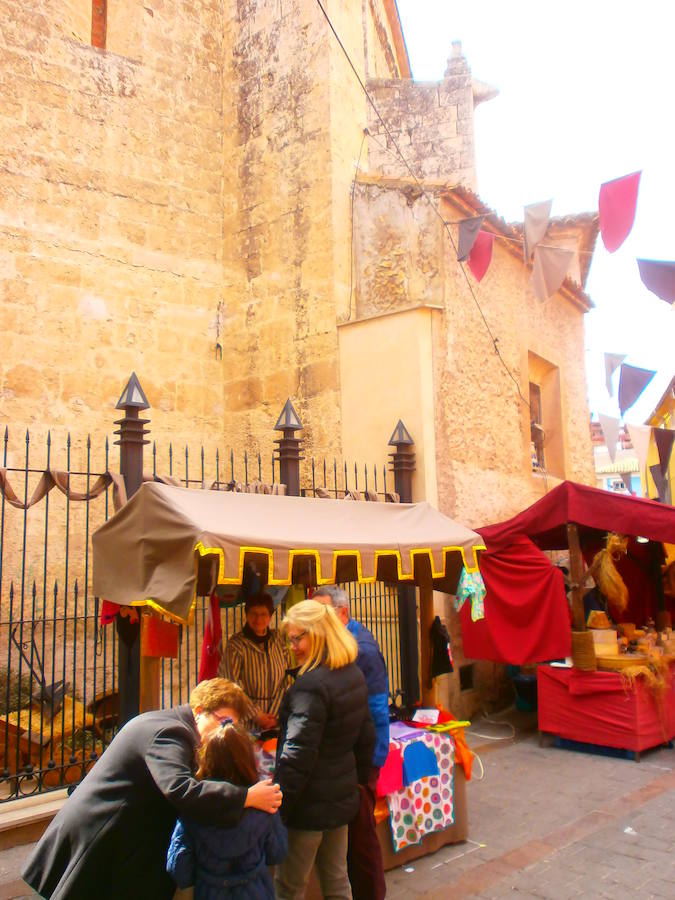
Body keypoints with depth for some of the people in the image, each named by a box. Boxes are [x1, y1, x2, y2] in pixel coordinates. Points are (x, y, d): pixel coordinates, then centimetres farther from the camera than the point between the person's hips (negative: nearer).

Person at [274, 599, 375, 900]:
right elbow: (366, 738, 13)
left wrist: (275, 809, -17)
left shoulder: (311, 686, -23)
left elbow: (297, 757, -23)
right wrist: (357, 780, 23)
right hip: (343, 797, 8)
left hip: (310, 805, -8)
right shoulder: (354, 676, 4)